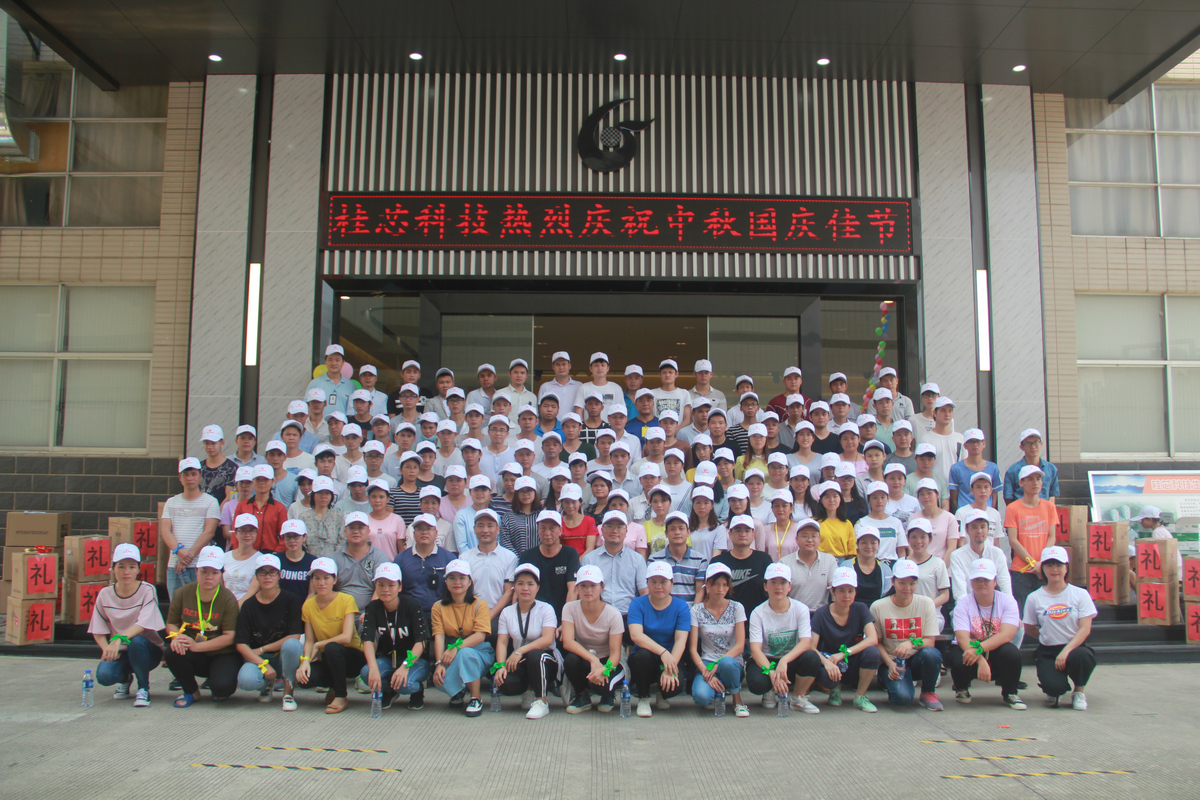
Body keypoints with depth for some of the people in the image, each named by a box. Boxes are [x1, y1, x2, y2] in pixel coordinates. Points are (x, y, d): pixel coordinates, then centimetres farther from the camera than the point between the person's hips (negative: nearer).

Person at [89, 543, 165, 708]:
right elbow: (98, 631, 5)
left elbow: (143, 624, -24)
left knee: (136, 641, -37)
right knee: (104, 675, -28)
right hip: (119, 652, 3)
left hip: (148, 651, -3)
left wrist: (118, 639, -39)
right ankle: (125, 678, 13)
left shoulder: (147, 591, -11)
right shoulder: (105, 594, 0)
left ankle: (143, 689, -11)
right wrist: (107, 649, -15)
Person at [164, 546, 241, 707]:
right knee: (173, 651, -29)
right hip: (194, 657, 3)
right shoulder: (182, 594, -1)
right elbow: (171, 624, 7)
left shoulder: (228, 599, -12)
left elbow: (229, 637, -15)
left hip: (221, 654, -3)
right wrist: (177, 637, -17)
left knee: (223, 685, -31)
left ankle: (219, 691, 13)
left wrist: (197, 646, -23)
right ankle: (191, 691, 0)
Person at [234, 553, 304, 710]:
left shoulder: (290, 601, -6)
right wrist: (263, 665, -19)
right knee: (246, 680, -31)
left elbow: (294, 637, -13)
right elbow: (241, 644, -6)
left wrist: (262, 649, -11)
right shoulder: (249, 606, -1)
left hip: (284, 656, -2)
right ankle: (267, 684, 9)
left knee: (291, 645, -36)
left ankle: (288, 692, -12)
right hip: (258, 657, 2)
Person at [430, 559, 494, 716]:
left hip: (478, 651, -2)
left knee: (465, 653, -37)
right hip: (451, 653, 2)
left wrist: (457, 647, -31)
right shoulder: (439, 607, 4)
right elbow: (439, 636, -8)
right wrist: (439, 663, -24)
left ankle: (476, 699, -18)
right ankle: (459, 690, 11)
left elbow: (480, 636, -17)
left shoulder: (479, 604, -5)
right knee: (440, 680, -28)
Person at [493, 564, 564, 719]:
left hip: (546, 659, -3)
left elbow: (547, 639, -20)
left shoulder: (546, 609, -5)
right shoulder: (507, 612, 8)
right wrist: (501, 665, -20)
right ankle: (530, 688, 8)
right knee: (504, 684, -29)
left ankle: (541, 701, -18)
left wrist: (520, 651, -29)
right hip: (520, 662, 3)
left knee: (534, 654, -38)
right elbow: (502, 642, -1)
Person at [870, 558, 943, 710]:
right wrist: (890, 663, -16)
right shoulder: (878, 607, -5)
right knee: (902, 697, -30)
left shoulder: (926, 603, -2)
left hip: (917, 660, 2)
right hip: (892, 661, -2)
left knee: (931, 653, -34)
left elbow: (930, 641, -6)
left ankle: (928, 692, -4)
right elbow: (877, 642, 0)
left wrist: (913, 643, -27)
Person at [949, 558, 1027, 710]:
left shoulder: (1007, 602, -8)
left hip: (996, 650, 1)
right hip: (969, 649, -1)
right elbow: (963, 638, -22)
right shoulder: (963, 605, -9)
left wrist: (979, 649, -36)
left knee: (1011, 653, -32)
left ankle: (1010, 694, -2)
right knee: (959, 661, -33)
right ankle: (961, 688, 6)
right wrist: (981, 661, -39)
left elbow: (1006, 635, -22)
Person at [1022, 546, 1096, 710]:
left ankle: (1079, 691, -2)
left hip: (1075, 648, 0)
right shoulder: (1034, 598, 2)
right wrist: (1048, 636, -1)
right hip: (1047, 652, 0)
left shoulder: (1080, 594, 0)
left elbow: (1085, 629, -9)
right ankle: (1055, 690, 15)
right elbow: (1029, 629, 12)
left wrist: (1066, 651, -21)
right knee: (1054, 687, -28)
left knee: (1082, 657, -37)